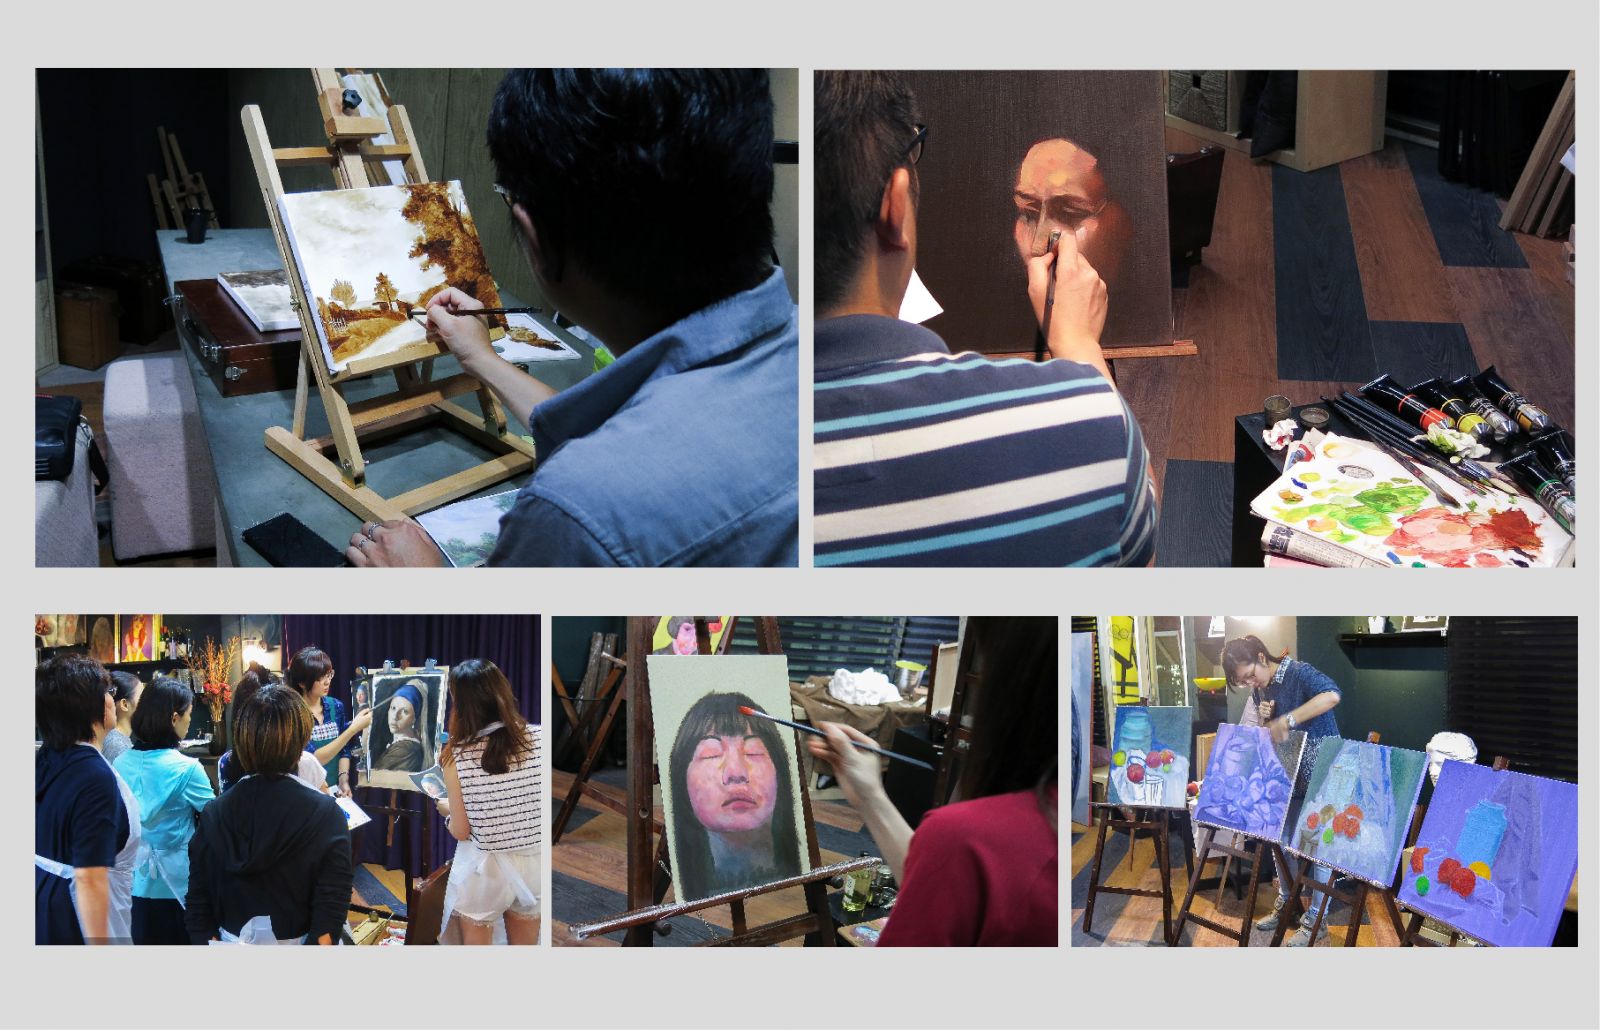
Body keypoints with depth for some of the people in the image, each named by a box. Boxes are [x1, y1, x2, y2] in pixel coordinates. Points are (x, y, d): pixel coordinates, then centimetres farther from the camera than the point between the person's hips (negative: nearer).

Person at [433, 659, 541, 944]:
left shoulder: (457, 756, -17)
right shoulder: (538, 738, -12)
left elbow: (461, 831, -9)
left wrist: (445, 809, 11)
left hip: (484, 870, -2)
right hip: (533, 863, 3)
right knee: (525, 940, 22)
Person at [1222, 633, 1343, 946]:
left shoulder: (1298, 673, -20)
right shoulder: (1260, 690, 4)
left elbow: (1331, 694, -39)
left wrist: (1287, 721, -40)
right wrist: (1265, 720, -9)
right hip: (1287, 773, 8)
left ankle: (1315, 919, 6)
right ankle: (1285, 902, 29)